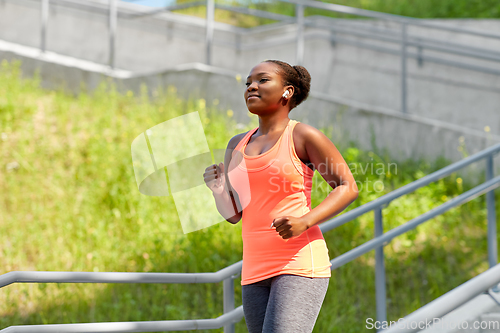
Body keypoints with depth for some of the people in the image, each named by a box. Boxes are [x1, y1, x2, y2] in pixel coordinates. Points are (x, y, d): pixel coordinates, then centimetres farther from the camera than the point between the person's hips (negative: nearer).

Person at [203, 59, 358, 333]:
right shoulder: (237, 145, 15)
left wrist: (305, 221, -16)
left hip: (299, 264, -7)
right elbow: (233, 214, 17)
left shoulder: (303, 136, -2)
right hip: (256, 268, 7)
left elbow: (348, 187, -2)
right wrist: (219, 190, -6)